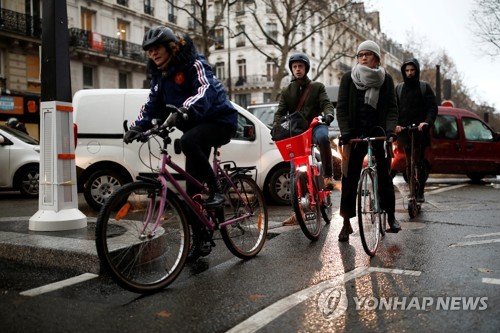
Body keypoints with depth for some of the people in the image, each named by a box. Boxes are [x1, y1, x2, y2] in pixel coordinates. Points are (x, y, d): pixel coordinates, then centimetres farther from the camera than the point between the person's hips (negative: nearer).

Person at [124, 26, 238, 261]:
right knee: (192, 188, 3)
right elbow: (153, 103, 8)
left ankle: (216, 190, -20)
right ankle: (201, 240, 13)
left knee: (188, 142, -38)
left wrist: (185, 110, -51)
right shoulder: (160, 74, 7)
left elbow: (205, 90, -33)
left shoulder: (194, 64, -16)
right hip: (195, 125, 8)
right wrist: (137, 126, -7)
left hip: (220, 121, -7)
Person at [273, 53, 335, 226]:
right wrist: (275, 126, -15)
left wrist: (328, 114, -27)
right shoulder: (286, 91, 15)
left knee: (323, 137, -41)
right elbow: (280, 112, 6)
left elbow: (326, 103, -3)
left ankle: (328, 175, -28)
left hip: (315, 125, -2)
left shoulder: (317, 87, 11)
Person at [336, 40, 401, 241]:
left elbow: (392, 108, 1)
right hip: (355, 135, 0)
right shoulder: (348, 78, 4)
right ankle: (346, 223, 7)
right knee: (349, 179, -1)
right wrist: (345, 131, -14)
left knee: (384, 176, 1)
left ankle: (391, 216, 16)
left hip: (378, 134, 0)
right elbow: (341, 108, 0)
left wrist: (390, 129, -16)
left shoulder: (386, 79, 5)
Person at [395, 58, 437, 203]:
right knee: (409, 163, 1)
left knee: (419, 162, -7)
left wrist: (427, 122, -17)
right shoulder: (398, 88, 14)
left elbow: (433, 107, 1)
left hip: (420, 131, -2)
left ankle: (420, 192, -2)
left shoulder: (425, 87, 9)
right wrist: (396, 124, -10)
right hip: (404, 130, 2)